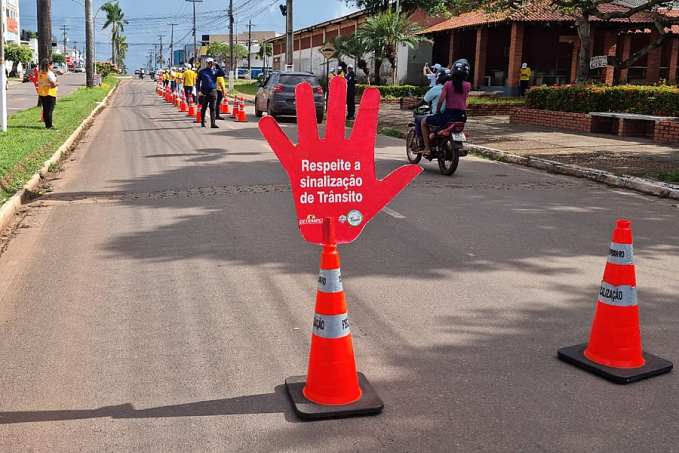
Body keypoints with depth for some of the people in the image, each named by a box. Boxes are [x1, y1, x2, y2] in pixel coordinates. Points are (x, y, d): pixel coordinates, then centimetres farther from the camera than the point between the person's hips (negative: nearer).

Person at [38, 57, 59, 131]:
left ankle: (47, 125, 21)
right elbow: (53, 84, -23)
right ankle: (49, 126, -2)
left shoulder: (40, 73, 9)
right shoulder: (50, 73, -17)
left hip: (41, 94, 8)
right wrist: (57, 83, -1)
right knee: (49, 110, -4)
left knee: (45, 110, 14)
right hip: (50, 94, -8)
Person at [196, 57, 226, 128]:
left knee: (212, 108, -5)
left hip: (213, 91, 1)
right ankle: (202, 122, 23)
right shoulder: (202, 71, 6)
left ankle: (213, 123, -9)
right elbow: (198, 81, 4)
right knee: (204, 108, 8)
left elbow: (223, 74, -2)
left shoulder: (215, 71, 11)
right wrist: (199, 91, -8)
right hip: (204, 92, -1)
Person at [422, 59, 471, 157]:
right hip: (462, 117, 4)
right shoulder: (468, 85, 1)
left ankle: (427, 148, 8)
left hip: (448, 115, -4)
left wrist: (438, 112, 6)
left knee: (424, 122, 17)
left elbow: (440, 101, -10)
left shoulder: (448, 84, -7)